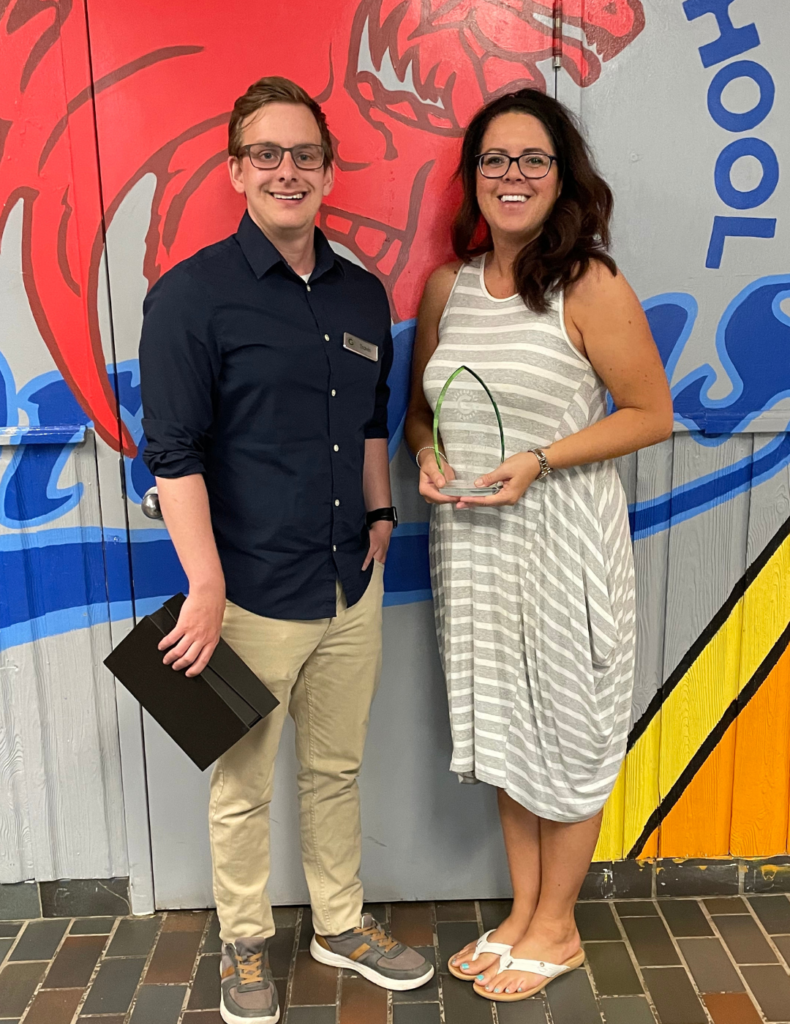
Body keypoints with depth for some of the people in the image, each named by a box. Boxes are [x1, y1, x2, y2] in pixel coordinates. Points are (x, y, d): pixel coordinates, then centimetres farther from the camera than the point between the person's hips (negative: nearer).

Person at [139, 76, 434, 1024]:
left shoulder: (364, 295, 8)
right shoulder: (191, 295, -10)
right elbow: (175, 454, -14)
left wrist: (378, 513, 11)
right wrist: (207, 586, -18)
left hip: (353, 588, 6)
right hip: (253, 595, -5)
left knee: (337, 768, 21)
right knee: (243, 787, 12)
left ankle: (341, 925, 42)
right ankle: (245, 944, 37)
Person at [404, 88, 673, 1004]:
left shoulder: (591, 287, -10)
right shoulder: (447, 285, 6)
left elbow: (652, 413, -8)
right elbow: (419, 407, 14)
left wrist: (540, 459, -18)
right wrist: (427, 456, -7)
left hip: (562, 541, -5)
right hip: (472, 541, 5)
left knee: (566, 731, 10)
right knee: (502, 728, 17)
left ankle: (556, 926, 33)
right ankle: (523, 911, 38)